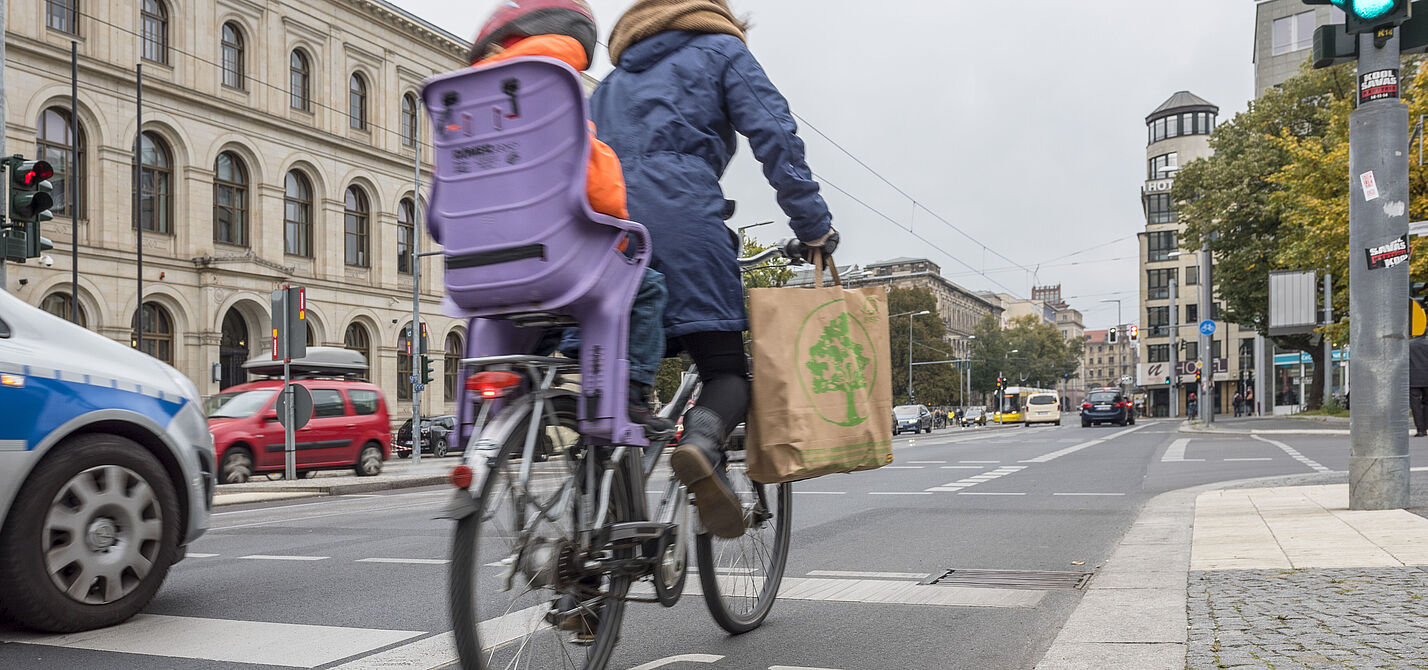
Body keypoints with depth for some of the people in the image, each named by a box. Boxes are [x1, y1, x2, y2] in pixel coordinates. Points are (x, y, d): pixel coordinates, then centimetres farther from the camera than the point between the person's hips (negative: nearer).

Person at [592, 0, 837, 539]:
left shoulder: (615, 78, 36)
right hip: (680, 208, -5)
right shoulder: (722, 50, 20)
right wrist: (814, 226, 2)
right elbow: (775, 136, 4)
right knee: (726, 368, -5)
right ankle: (701, 442, -35)